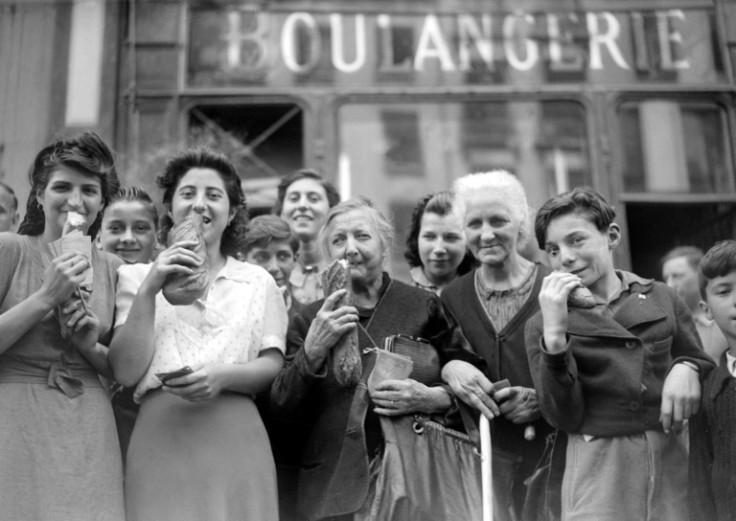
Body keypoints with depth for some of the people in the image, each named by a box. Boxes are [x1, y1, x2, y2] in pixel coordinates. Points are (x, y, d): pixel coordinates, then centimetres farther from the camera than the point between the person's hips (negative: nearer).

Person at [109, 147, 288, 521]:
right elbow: (126, 371, -1)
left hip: (236, 439, 1)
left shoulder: (258, 281, 11)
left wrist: (224, 375, -15)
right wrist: (149, 290, -9)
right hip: (160, 438, -1)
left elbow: (274, 365, 4)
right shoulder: (137, 276, 9)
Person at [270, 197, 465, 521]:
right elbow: (282, 408, 0)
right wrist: (312, 351, -15)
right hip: (335, 482, 1)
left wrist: (430, 399, -15)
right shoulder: (309, 320, 7)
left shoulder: (424, 306, 1)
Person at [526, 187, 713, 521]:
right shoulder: (543, 323, -1)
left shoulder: (662, 299, 5)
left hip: (672, 462, 2)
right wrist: (554, 335, -20)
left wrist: (687, 369, -8)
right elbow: (564, 417, -10)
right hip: (599, 472, -2)